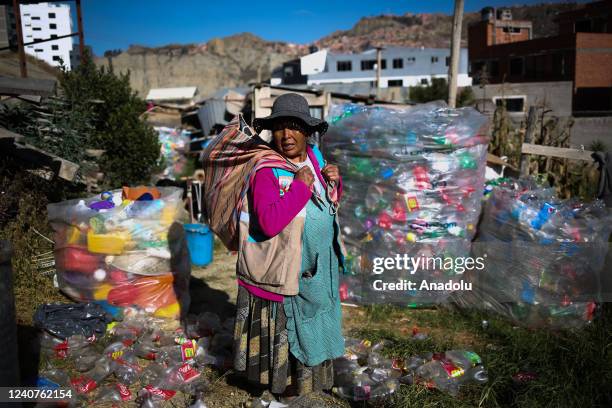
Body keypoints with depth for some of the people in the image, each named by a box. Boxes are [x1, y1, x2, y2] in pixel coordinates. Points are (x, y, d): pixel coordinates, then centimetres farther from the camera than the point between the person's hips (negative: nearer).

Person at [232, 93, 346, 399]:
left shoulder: (314, 157, 2)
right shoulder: (267, 170, -20)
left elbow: (332, 201, 17)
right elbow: (269, 223, -32)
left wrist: (334, 182, -4)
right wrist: (300, 186, -28)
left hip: (320, 266, 8)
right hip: (286, 269, -7)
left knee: (314, 324, 23)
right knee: (286, 329, 8)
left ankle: (314, 372, 45)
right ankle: (285, 383, 30)